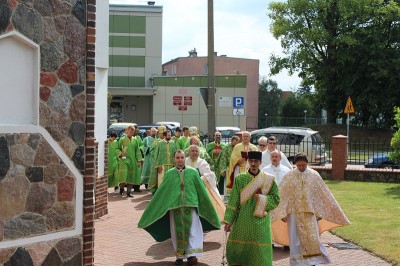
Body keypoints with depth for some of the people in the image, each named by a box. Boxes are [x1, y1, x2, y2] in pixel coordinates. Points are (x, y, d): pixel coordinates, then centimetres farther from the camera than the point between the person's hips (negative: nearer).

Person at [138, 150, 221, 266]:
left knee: (192, 229, -9)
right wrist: (153, 208, 11)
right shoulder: (169, 173, 5)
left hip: (190, 205, -1)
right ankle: (179, 256, 13)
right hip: (174, 206, 1)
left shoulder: (193, 172, 2)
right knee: (177, 231, 5)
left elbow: (201, 191, 6)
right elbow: (161, 191, 10)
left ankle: (192, 254, -11)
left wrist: (209, 208, 8)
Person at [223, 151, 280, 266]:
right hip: (242, 221, 1)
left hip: (260, 222, -1)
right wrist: (228, 221, -2)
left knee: (259, 251, 2)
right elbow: (233, 201, 1)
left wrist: (261, 198, -13)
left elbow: (276, 199, 3)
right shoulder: (240, 179, 0)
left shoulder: (268, 180, -1)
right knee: (235, 248, 6)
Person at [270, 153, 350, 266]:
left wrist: (320, 213, 5)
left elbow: (323, 194, 7)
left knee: (312, 238, -3)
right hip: (294, 212, 0)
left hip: (310, 212, 1)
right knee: (296, 240, 1)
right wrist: (283, 213, -5)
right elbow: (282, 195, -1)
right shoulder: (289, 176, -2)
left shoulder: (314, 175, 1)